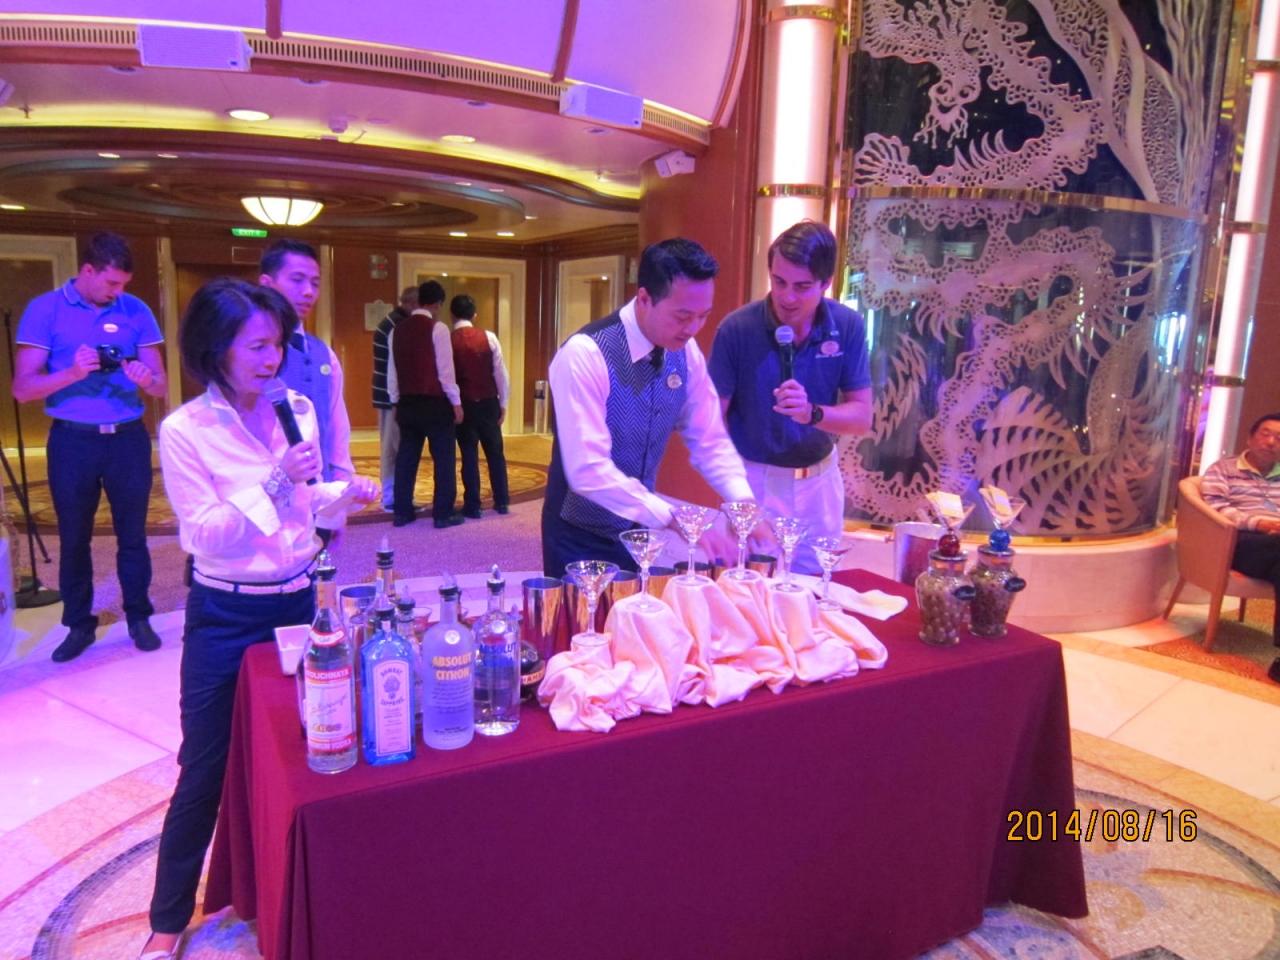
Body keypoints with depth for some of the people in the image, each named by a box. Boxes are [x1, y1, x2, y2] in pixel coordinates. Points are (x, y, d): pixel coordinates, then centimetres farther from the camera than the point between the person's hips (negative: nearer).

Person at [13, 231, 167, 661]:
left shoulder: (136, 311, 2)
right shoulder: (44, 310, -3)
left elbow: (160, 386, 1)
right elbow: (22, 388, -7)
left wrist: (145, 379, -22)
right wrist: (72, 373, -24)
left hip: (128, 437, 1)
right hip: (72, 440, -1)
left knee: (132, 534, 8)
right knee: (73, 538, 10)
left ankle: (139, 618, 20)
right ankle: (79, 625, 23)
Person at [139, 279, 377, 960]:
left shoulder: (298, 411, 2)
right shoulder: (184, 431, -12)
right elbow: (204, 535, -16)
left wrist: (346, 492, -6)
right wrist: (273, 482, -25)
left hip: (299, 602, 5)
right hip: (225, 619, -4)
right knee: (204, 771, 6)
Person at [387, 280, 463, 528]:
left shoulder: (398, 329, 9)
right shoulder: (437, 328, -9)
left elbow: (392, 371, 12)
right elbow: (445, 369, -12)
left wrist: (396, 401, 19)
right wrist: (456, 401, -5)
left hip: (407, 403, 6)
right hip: (435, 403, -6)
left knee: (406, 458, 11)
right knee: (443, 458, 2)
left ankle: (402, 512, 15)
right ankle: (443, 513, 3)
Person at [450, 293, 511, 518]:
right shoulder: (489, 337, -3)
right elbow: (500, 373, -3)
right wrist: (503, 403, 6)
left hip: (463, 404, -1)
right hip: (488, 403, 1)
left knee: (469, 455, 5)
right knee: (495, 452, 13)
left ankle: (473, 505, 8)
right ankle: (502, 502, 18)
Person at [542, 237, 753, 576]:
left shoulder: (685, 352, -6)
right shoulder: (585, 354, -25)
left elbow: (710, 441, -1)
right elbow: (588, 470, -31)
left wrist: (743, 504, -18)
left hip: (639, 529, 6)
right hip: (581, 537, -6)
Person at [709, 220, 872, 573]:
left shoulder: (848, 327, -8)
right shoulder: (737, 328, -16)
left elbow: (862, 417, -7)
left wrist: (812, 413, -27)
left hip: (819, 481, 3)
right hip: (753, 479, -2)